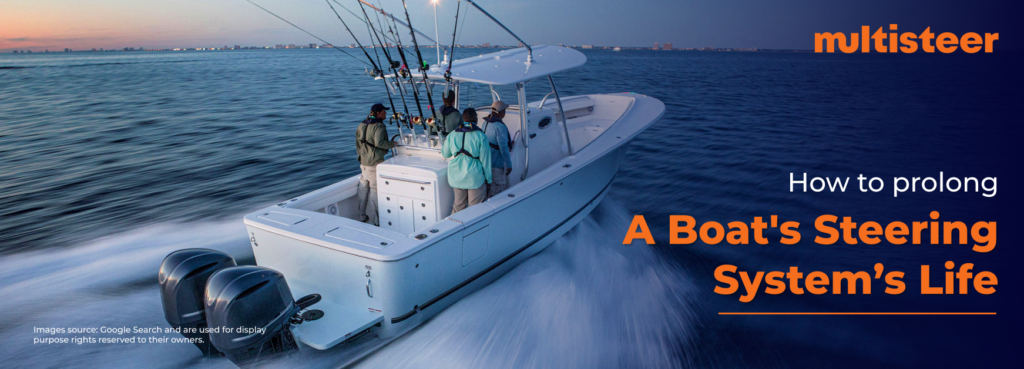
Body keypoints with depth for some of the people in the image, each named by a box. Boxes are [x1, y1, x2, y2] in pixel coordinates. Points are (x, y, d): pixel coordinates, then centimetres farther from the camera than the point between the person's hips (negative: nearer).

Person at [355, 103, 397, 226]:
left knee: (363, 189, 16)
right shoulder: (379, 126, -14)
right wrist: (392, 144, -13)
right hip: (375, 163, -8)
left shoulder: (361, 125, 11)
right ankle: (373, 220, 2)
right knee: (374, 190, -2)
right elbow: (379, 143, -27)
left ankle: (362, 216, 26)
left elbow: (358, 143, 16)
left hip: (363, 162, 8)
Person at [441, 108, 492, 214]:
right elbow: (485, 160, -9)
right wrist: (488, 179, 1)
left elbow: (445, 154, 15)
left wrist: (444, 143, 34)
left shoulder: (452, 135, 2)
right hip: (475, 177, -4)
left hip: (456, 177, 4)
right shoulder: (481, 136, -10)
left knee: (458, 206, 19)